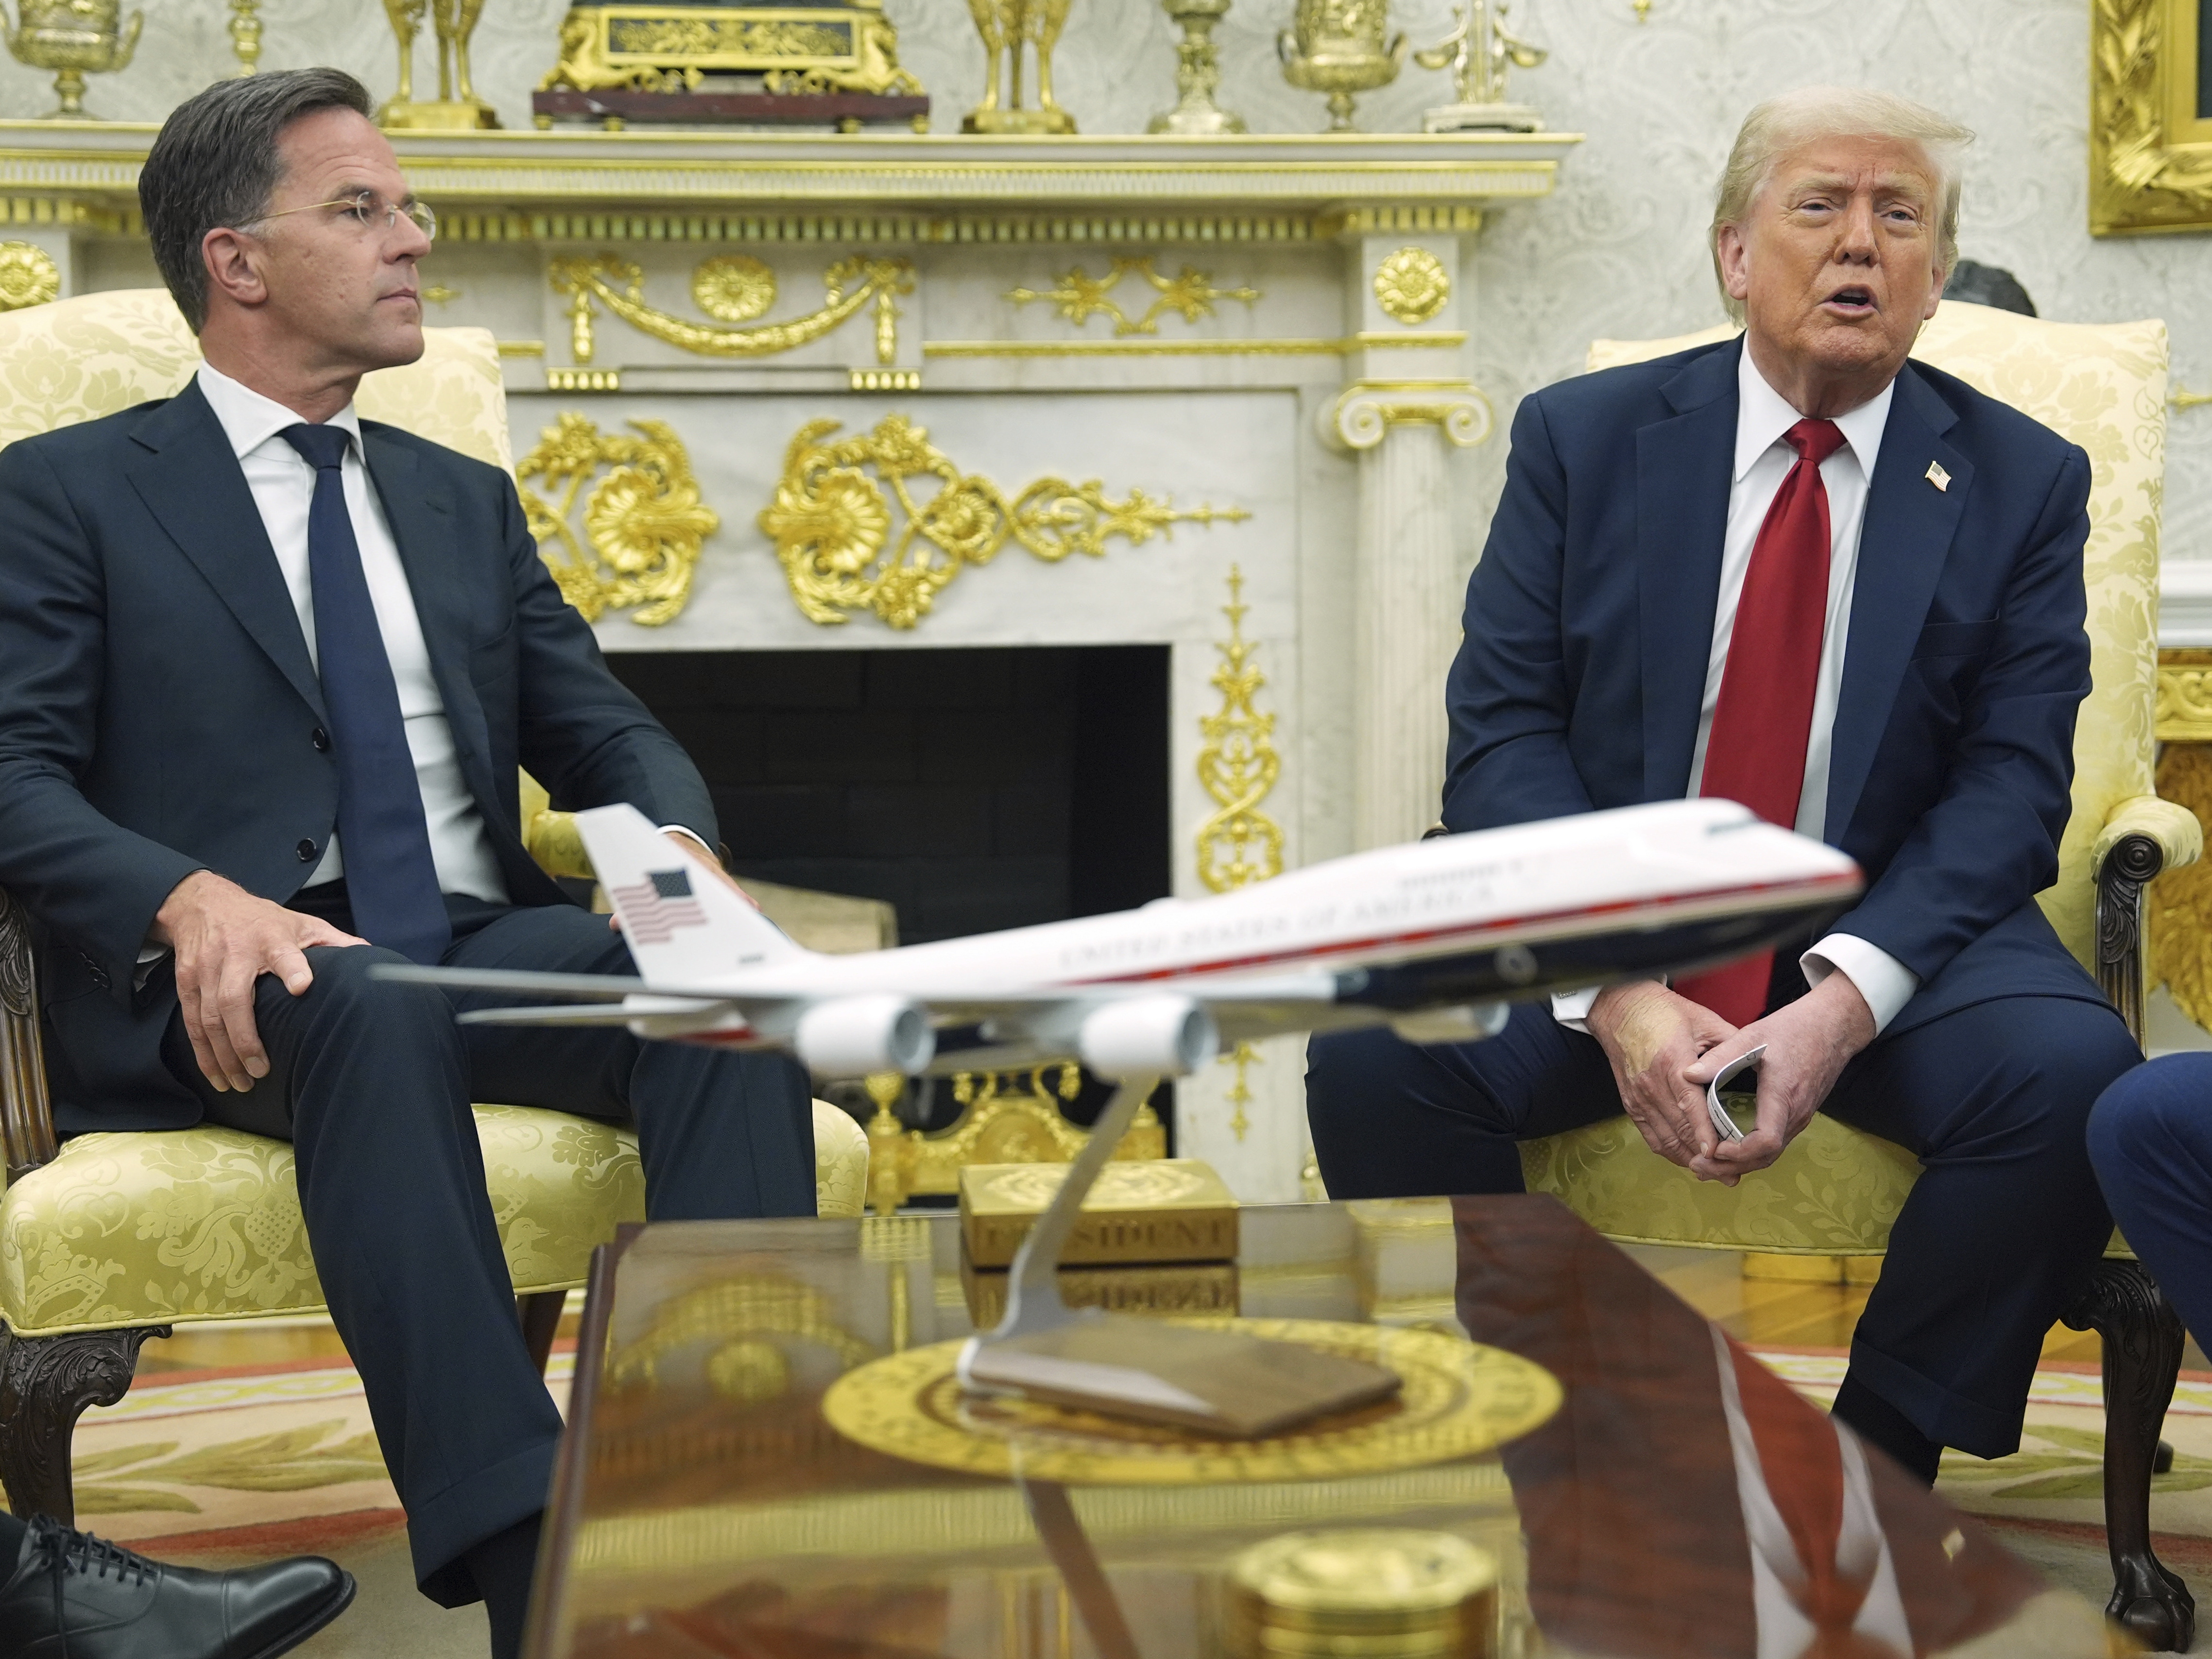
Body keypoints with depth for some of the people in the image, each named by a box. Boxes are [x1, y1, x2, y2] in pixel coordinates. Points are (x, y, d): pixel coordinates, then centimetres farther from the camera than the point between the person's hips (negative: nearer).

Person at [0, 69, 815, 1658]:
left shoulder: (468, 501, 25)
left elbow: (608, 732, 18)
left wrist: (678, 844, -8)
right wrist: (192, 899, -23)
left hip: (485, 950, 4)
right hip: (232, 985, -4)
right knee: (376, 1010, -39)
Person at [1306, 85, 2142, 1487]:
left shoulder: (2022, 481, 4)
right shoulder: (1583, 439, 4)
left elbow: (2012, 780, -3)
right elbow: (1504, 733, -3)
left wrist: (1845, 1001, -21)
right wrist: (1614, 992, -19)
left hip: (1885, 938, 0)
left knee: (2074, 1077, -30)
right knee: (1373, 1052, -27)